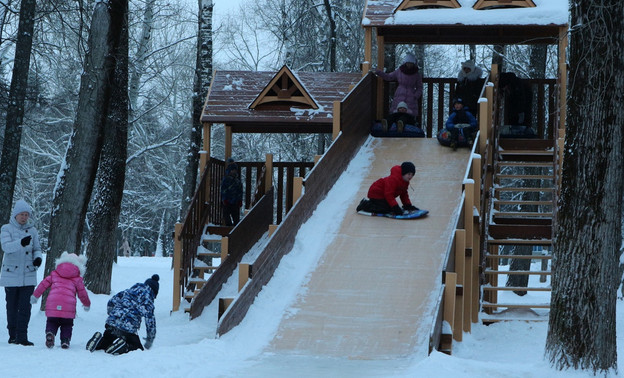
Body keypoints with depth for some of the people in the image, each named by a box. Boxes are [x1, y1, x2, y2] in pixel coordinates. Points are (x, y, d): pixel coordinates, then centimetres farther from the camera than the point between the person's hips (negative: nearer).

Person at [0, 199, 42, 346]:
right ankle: (13, 335, 15)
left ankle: (22, 337, -6)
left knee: (25, 307, -6)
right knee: (12, 306, 4)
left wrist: (37, 257, -9)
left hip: (28, 276, 2)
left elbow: (37, 249, 15)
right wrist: (21, 243, -37)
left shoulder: (32, 231, 8)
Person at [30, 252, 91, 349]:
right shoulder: (77, 279, 13)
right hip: (68, 306, -1)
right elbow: (82, 293, 17)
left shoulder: (54, 274, 17)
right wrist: (87, 304, 35)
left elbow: (43, 284, 16)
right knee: (67, 325, 17)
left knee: (51, 322, 14)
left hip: (52, 304, 1)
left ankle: (50, 333, -16)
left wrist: (35, 295, 27)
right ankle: (65, 341, 0)